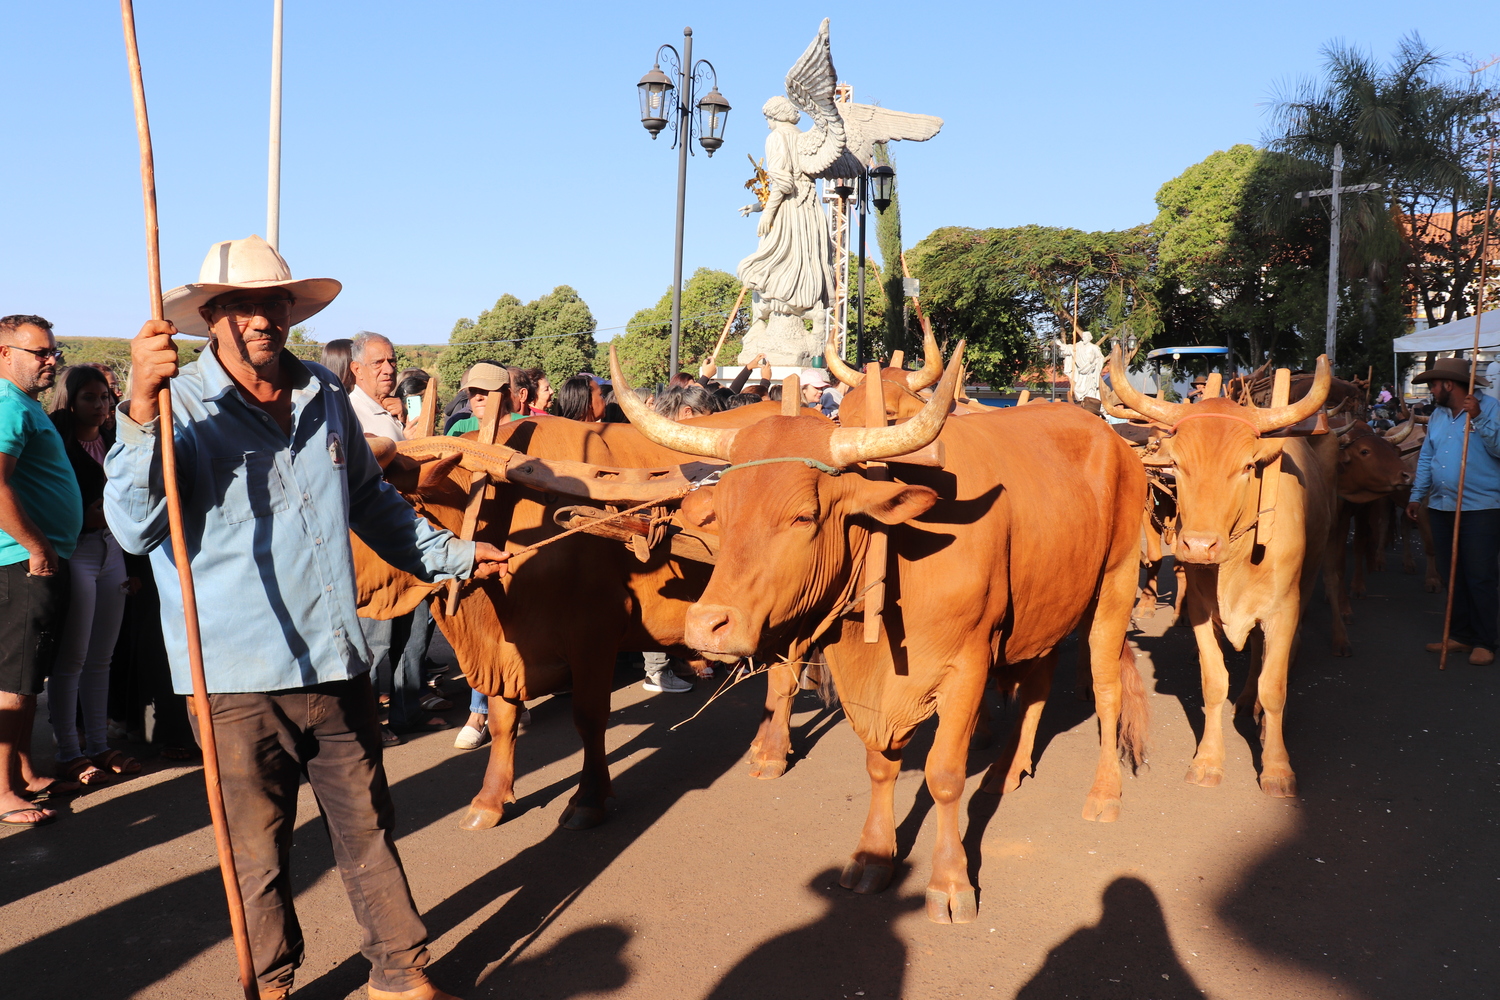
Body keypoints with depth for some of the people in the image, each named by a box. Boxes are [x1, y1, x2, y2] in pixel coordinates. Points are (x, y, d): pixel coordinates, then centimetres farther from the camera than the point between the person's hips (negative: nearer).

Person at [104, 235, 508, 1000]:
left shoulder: (325, 398, 9)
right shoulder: (179, 403, -7)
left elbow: (372, 502, 23)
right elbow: (134, 528, -21)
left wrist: (451, 553, 24)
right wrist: (141, 409, -32)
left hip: (337, 665, 4)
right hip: (238, 678, -4)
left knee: (367, 828, 15)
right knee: (260, 852, 12)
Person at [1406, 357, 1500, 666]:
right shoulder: (1437, 415, 14)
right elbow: (1426, 459, 18)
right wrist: (1416, 496, 15)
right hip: (1441, 507, 7)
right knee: (1453, 575, 12)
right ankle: (1460, 635, 22)